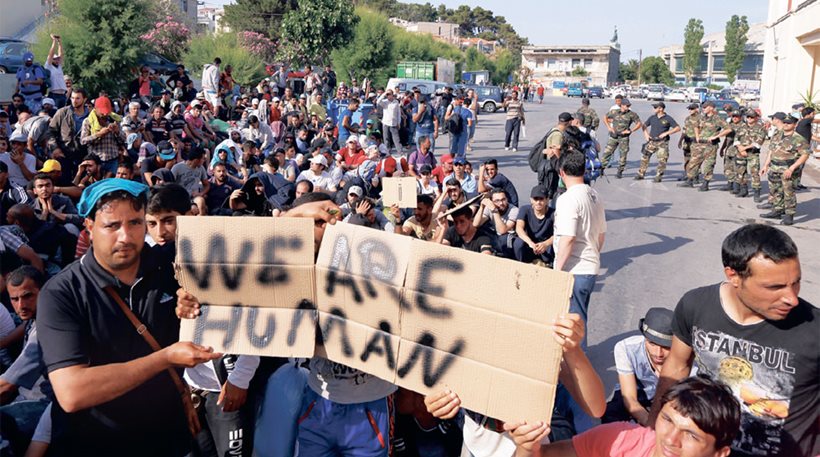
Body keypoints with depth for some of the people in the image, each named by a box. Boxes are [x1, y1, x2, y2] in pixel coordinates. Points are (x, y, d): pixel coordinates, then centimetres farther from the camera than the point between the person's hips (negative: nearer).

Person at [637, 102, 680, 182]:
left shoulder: (668, 118, -5)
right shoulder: (652, 117, 7)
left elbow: (678, 128, -7)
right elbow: (644, 125, 21)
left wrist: (666, 133, -15)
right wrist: (646, 134, 3)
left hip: (662, 142, -4)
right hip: (651, 142, 4)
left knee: (662, 160, -5)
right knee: (644, 157, 4)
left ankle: (658, 176, 5)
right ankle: (640, 174, 13)